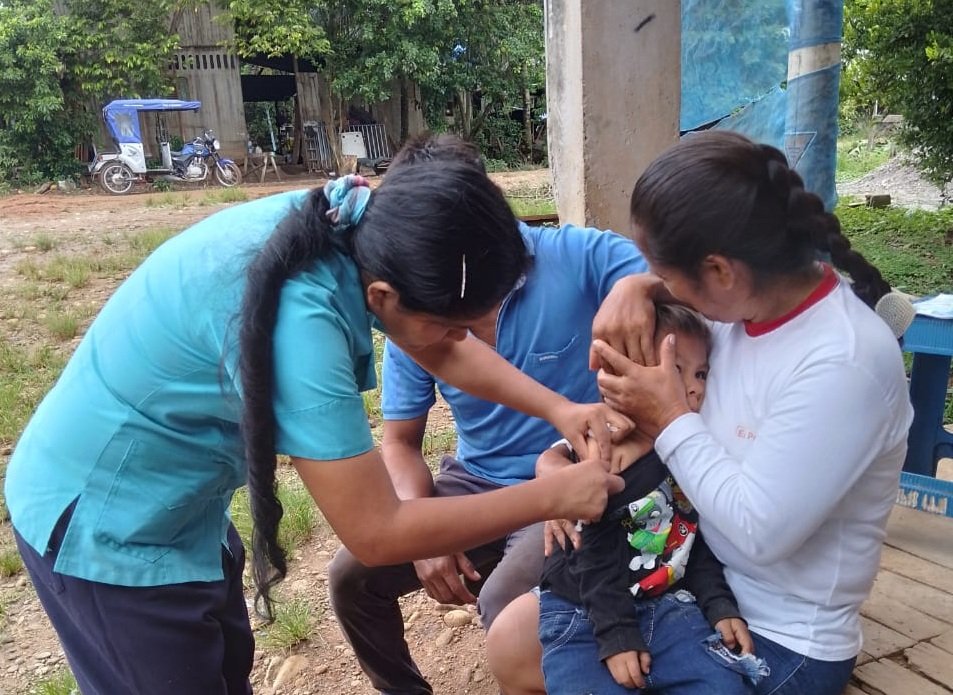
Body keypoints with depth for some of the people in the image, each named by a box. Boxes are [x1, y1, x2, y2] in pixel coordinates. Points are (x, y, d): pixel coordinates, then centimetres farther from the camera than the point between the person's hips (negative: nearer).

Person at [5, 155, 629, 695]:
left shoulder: (356, 227, -13)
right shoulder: (297, 319, -38)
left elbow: (445, 354, 2)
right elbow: (377, 534, -32)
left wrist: (558, 409, -9)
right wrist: (555, 496, -23)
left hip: (173, 498, 8)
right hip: (108, 521, -7)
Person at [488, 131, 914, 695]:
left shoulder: (844, 364, -29)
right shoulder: (752, 293, -7)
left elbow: (760, 531, -29)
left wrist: (672, 419, -19)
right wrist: (635, 286, -9)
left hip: (782, 642, -7)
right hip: (695, 580, 7)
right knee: (514, 641, 4)